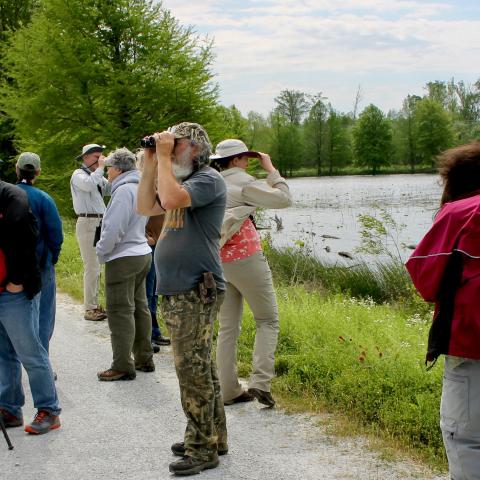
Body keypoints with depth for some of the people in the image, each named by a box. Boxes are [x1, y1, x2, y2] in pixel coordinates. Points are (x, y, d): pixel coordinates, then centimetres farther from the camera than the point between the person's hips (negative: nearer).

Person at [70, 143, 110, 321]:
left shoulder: (97, 175, 19)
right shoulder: (79, 174, -5)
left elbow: (111, 189, 9)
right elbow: (89, 185, -26)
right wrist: (100, 168, -13)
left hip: (100, 223, 8)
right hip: (87, 223, -8)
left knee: (96, 266, 11)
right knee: (92, 267, -10)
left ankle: (94, 304, 17)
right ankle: (90, 308, -8)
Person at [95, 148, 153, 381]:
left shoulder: (123, 190, -18)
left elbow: (113, 229, -22)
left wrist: (101, 252, -6)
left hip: (123, 259, -10)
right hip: (142, 254, 10)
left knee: (120, 312, -3)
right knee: (139, 307, 15)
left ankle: (122, 366, 1)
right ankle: (144, 359, 23)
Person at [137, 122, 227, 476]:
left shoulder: (208, 179, -11)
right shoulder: (181, 181, 18)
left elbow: (171, 199, -27)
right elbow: (146, 207, 14)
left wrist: (164, 157, -15)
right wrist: (151, 163, 7)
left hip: (196, 292, -10)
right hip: (176, 291, 10)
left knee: (193, 371, -7)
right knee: (199, 369, 15)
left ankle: (202, 449, 1)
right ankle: (212, 438, 25)